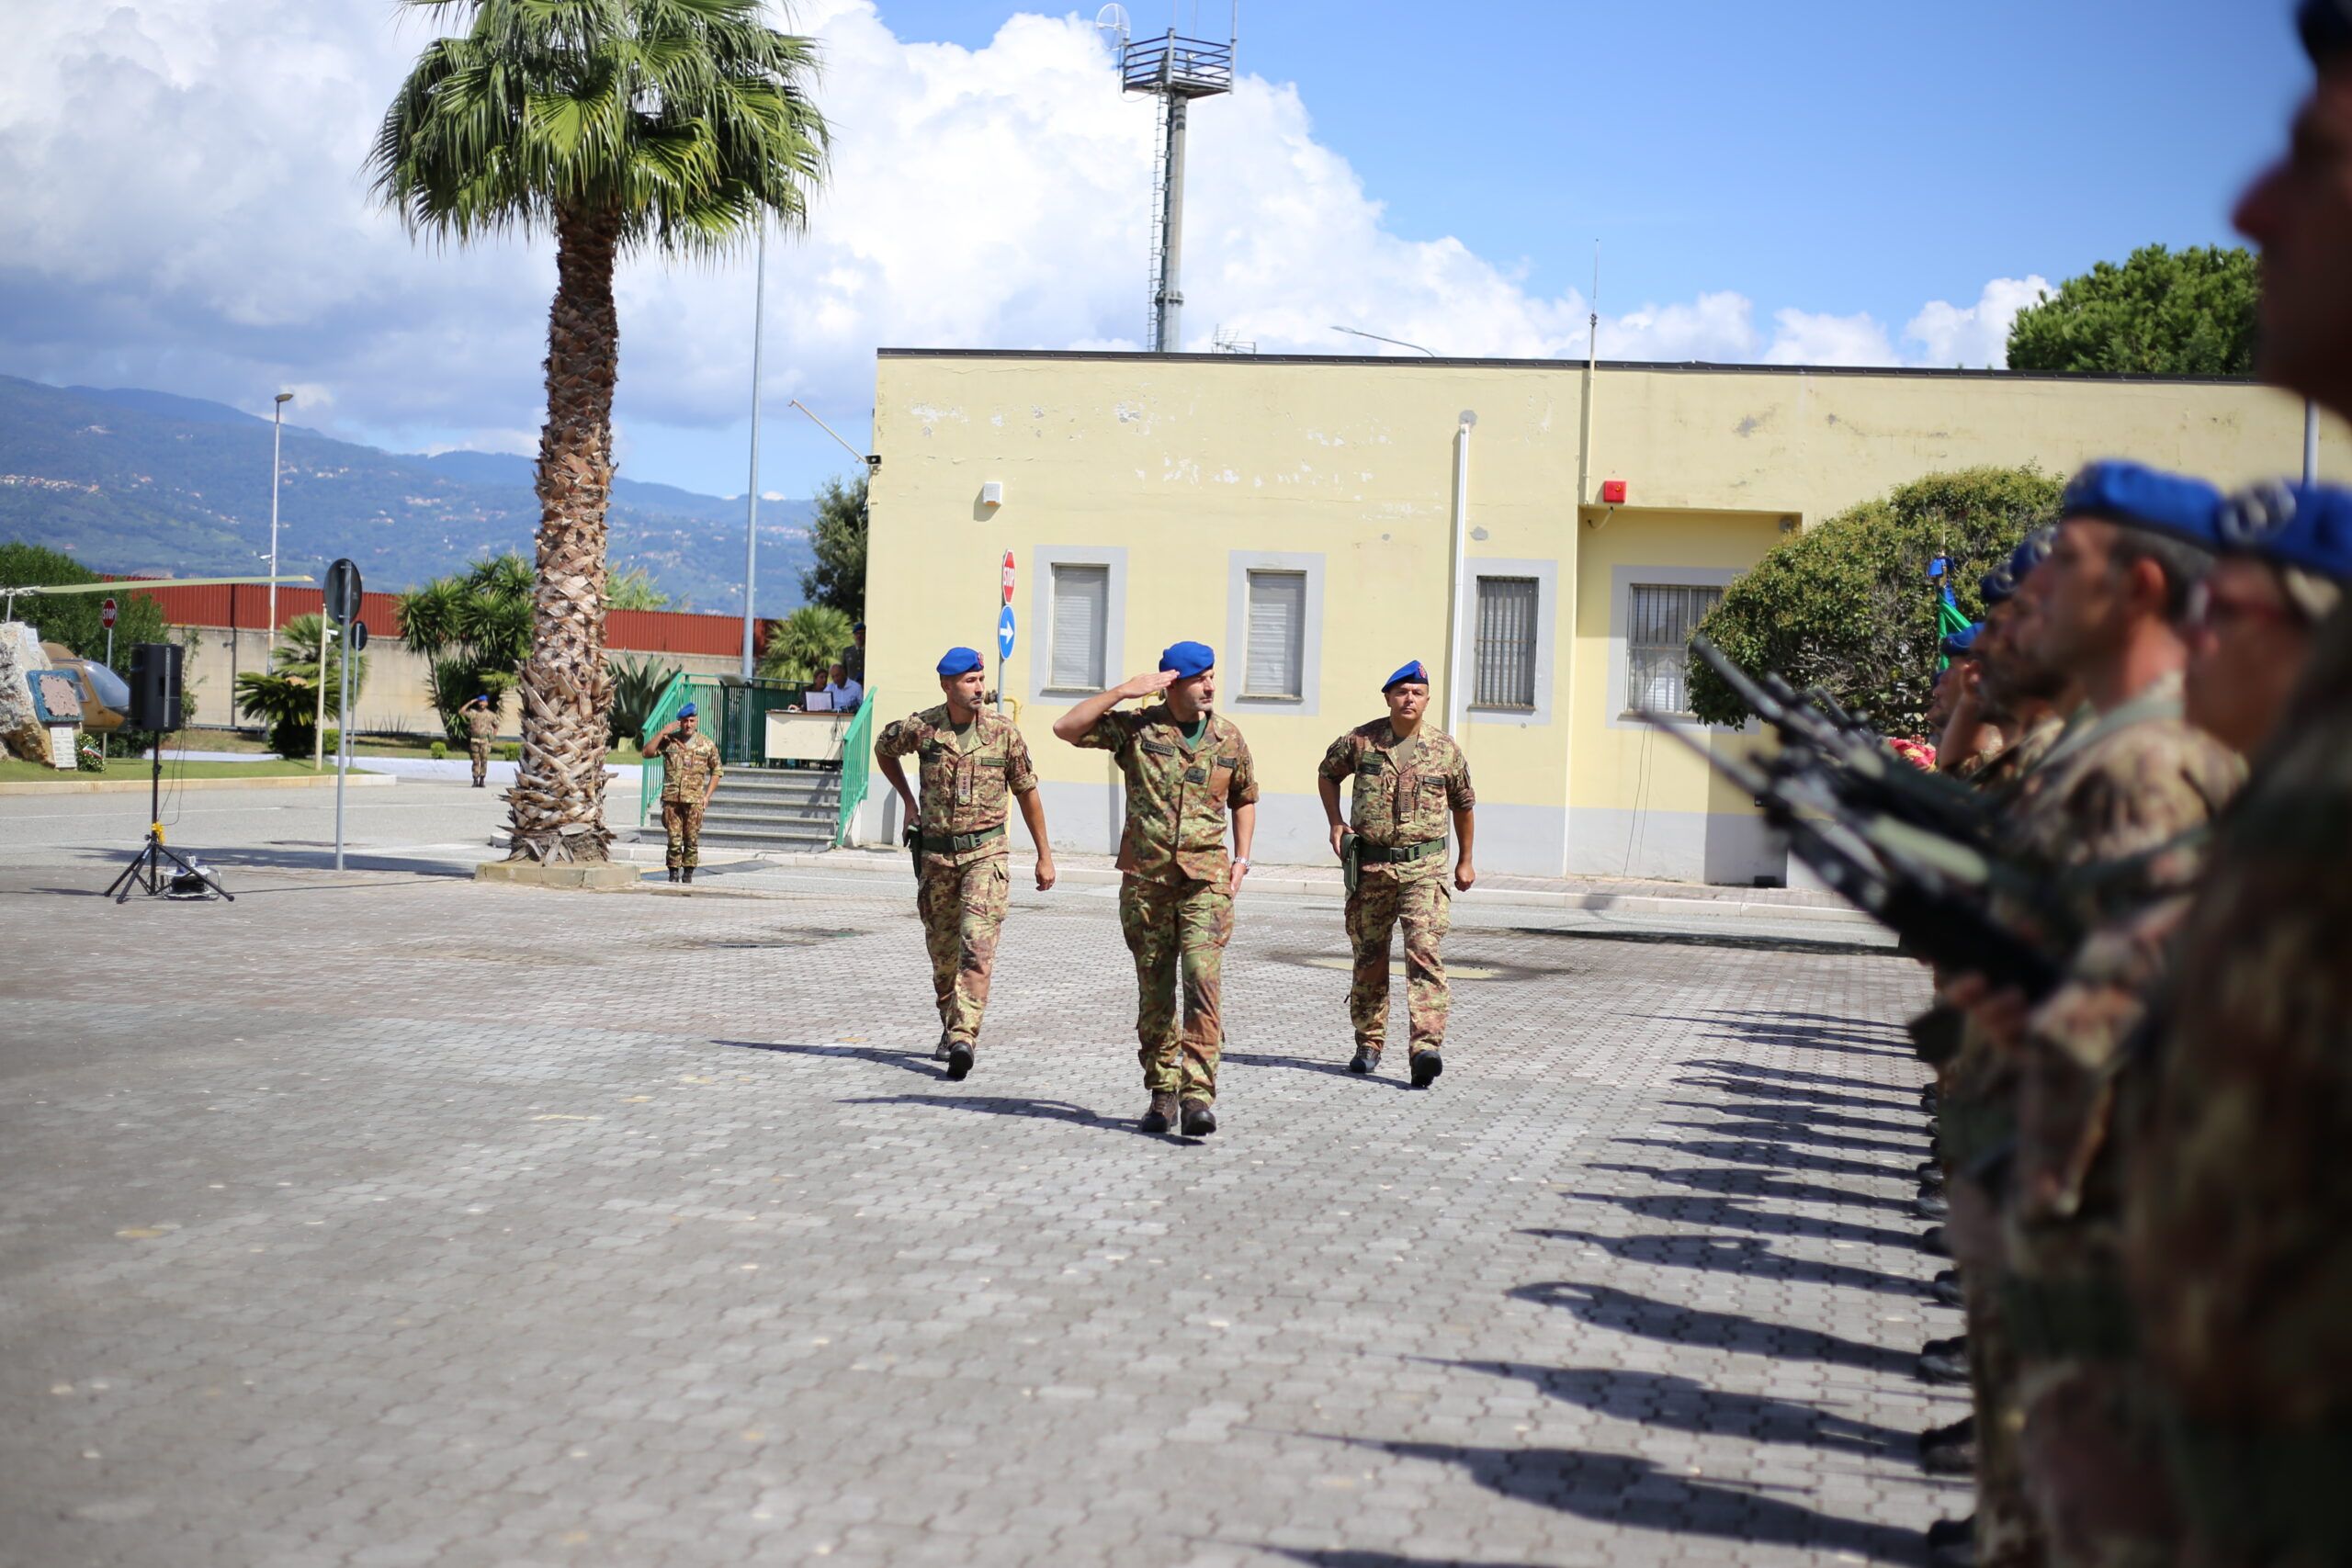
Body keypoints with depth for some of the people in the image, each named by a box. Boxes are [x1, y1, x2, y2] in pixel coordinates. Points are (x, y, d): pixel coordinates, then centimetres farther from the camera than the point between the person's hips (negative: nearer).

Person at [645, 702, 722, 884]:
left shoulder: (706, 744, 7)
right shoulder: (668, 741, 6)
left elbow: (717, 770, 14)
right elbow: (648, 753, -3)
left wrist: (707, 795, 5)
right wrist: (662, 733, -8)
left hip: (694, 800, 0)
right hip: (671, 798, 0)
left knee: (692, 838, 1)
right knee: (674, 838, -1)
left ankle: (688, 874, 9)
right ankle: (674, 872, 7)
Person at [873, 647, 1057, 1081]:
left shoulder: (1003, 734, -4)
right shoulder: (921, 729, -3)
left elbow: (1027, 794, 6)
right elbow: (883, 748, 20)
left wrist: (1044, 857, 7)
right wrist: (908, 799, 17)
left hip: (985, 852, -2)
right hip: (936, 853, 2)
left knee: (977, 948, -16)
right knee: (943, 951, 11)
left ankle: (964, 1040, -25)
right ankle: (951, 1030, 30)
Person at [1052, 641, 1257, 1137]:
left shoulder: (1229, 737, 6)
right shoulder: (1136, 729, -1)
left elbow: (1244, 798, 21)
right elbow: (1067, 728, -8)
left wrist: (1241, 859, 10)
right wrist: (1123, 692, -12)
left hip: (1206, 878, 0)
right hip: (1145, 879, 0)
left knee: (1203, 981, -15)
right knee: (1154, 990, 7)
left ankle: (1198, 1095, -17)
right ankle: (1163, 1092, 19)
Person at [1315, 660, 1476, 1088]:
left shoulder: (1445, 749, 2)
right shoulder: (1361, 741, 1)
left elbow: (1463, 803, 17)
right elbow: (1328, 772, 20)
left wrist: (1465, 860, 22)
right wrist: (1335, 821, 7)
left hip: (1425, 868, -1)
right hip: (1369, 866, 2)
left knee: (1425, 953, -16)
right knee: (1369, 957, 9)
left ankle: (1426, 1048, -23)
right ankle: (1369, 1044, 23)